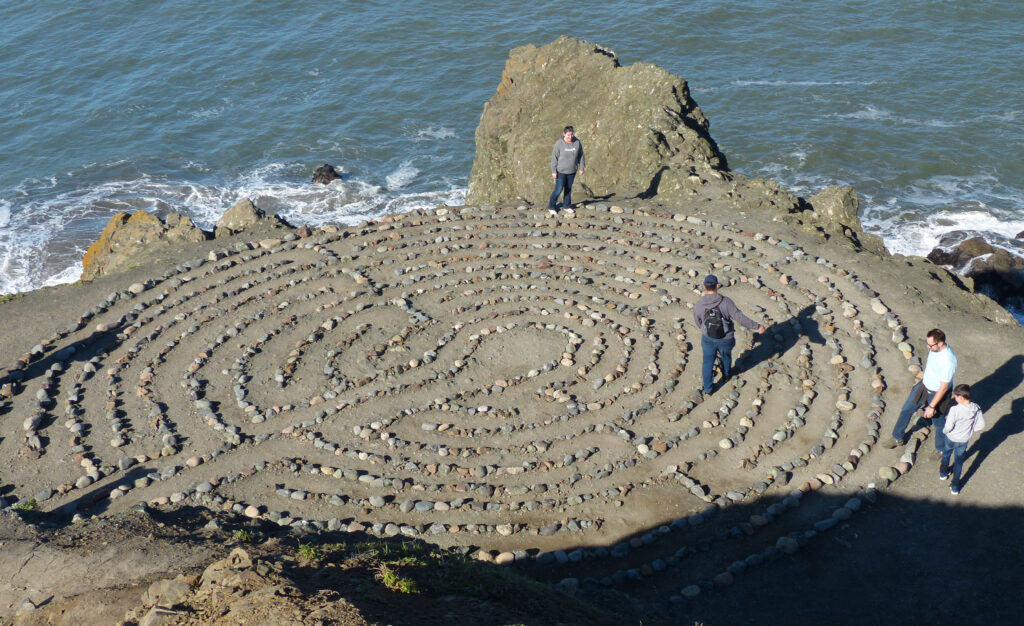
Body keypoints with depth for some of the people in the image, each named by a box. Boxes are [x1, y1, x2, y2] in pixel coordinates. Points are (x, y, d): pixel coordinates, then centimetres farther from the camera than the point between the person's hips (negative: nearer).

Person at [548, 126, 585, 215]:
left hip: (572, 171, 4)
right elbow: (554, 158, -10)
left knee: (568, 188, 14)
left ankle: (567, 206, 28)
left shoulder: (577, 142, -5)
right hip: (561, 171, -4)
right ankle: (551, 207, 11)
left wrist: (581, 168, 7)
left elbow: (581, 156, 6)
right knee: (559, 189, -3)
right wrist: (554, 171, -10)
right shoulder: (559, 144, -14)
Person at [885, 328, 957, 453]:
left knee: (938, 422, 15)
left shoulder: (948, 361, -37)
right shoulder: (934, 348, -14)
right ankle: (898, 438, 41)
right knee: (906, 409, 19)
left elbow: (944, 387, -29)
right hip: (924, 386, 7)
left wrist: (931, 406, -23)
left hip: (937, 394, -7)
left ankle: (941, 449, 42)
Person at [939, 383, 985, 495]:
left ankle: (943, 473, 51)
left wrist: (944, 431, -5)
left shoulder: (955, 409, -32)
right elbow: (981, 425, -8)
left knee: (947, 453, 28)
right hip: (964, 440, 2)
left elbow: (948, 427, -27)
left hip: (951, 438, -2)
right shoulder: (976, 409, -18)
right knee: (959, 461, 18)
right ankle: (955, 487, 24)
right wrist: (971, 430, 8)